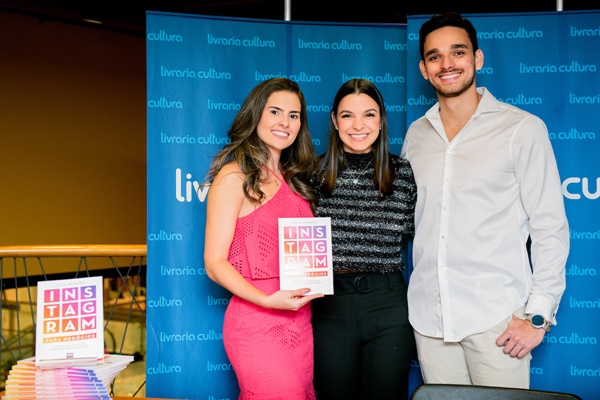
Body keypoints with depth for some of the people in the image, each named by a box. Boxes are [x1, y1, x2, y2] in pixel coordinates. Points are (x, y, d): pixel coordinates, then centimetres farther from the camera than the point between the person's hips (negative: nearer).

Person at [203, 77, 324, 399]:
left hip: (299, 322, 7)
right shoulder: (234, 176, -6)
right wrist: (268, 300, -22)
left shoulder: (293, 179, 15)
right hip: (256, 323, -7)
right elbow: (214, 263, -10)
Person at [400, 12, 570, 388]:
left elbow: (550, 227, -4)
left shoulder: (522, 128, -3)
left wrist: (539, 314, -9)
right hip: (428, 316, 4)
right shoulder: (415, 135, 9)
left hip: (497, 318, -4)